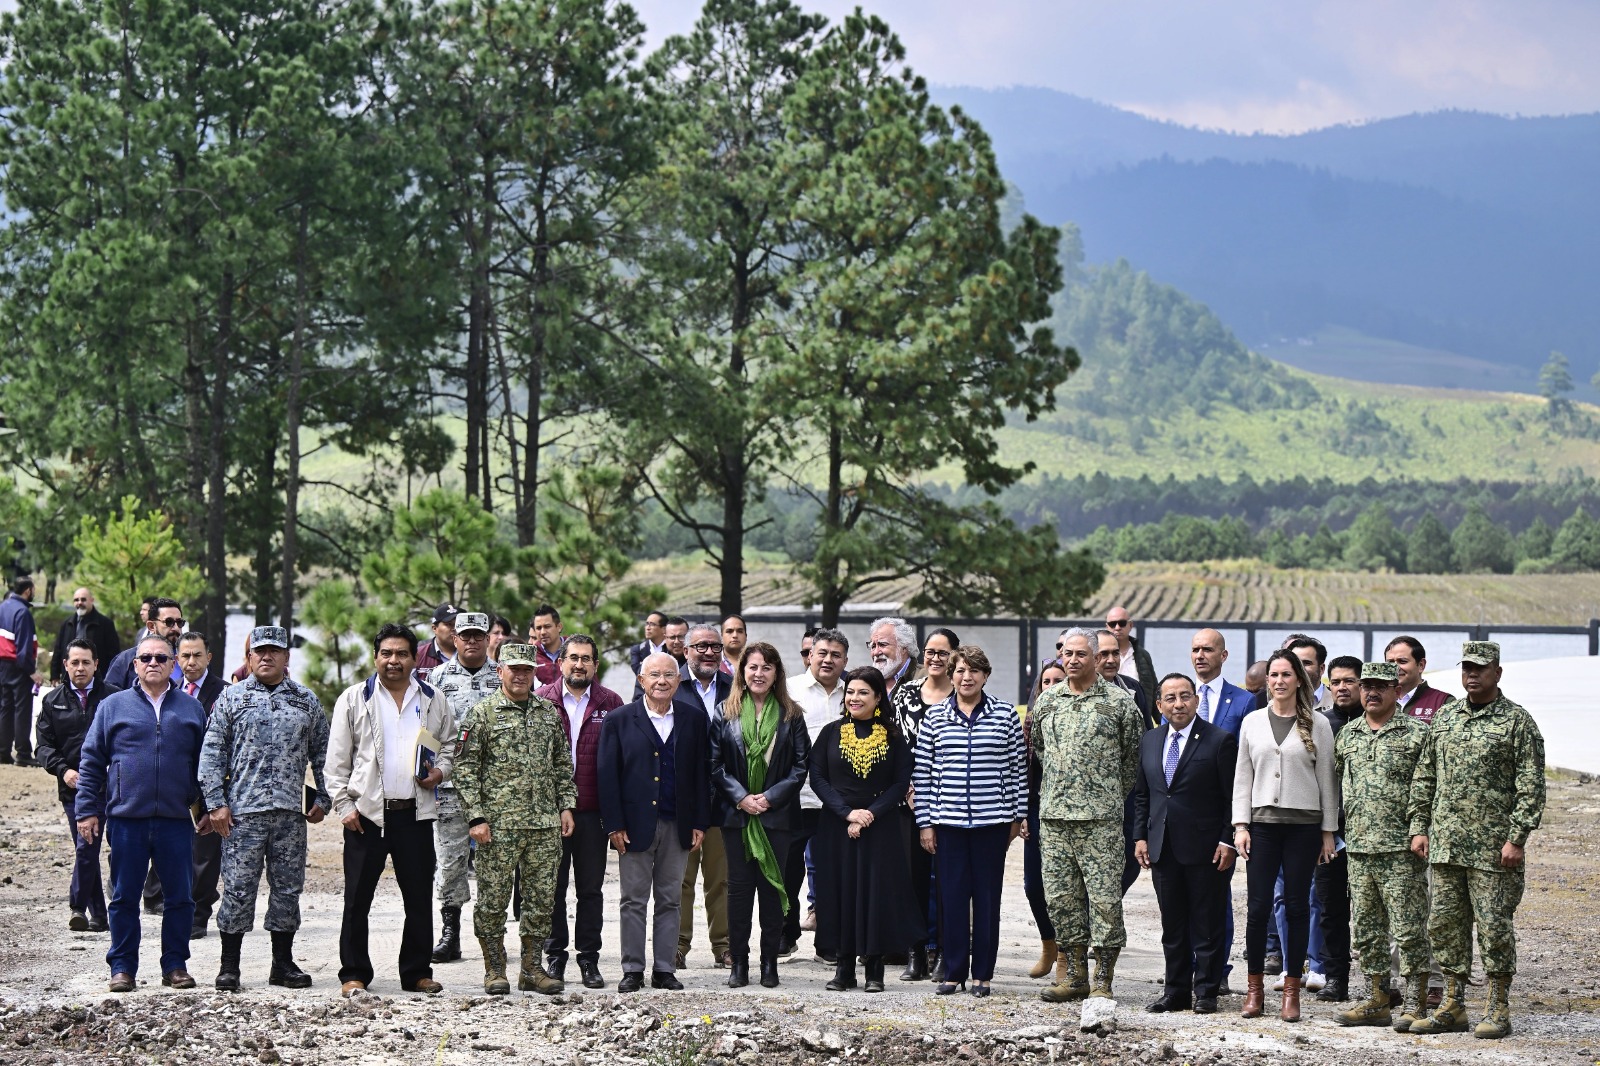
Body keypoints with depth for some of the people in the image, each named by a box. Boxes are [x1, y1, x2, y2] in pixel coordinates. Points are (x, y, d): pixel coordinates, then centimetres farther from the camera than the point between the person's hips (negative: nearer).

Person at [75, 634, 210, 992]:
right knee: (124, 898, 4)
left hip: (176, 819, 1)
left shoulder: (191, 709, 11)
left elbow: (205, 763, 14)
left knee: (180, 896, 3)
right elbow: (91, 761, 6)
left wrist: (210, 809, 9)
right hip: (126, 818, -1)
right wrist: (87, 810, 0)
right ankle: (122, 968, 11)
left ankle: (175, 965, 13)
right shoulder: (114, 706, 7)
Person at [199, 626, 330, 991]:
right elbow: (212, 753, 3)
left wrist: (322, 798, 8)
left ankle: (283, 963, 15)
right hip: (242, 811, -2)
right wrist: (216, 802, -4)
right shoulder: (231, 698, 5)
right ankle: (229, 965, 6)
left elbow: (321, 752, 15)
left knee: (288, 887, 6)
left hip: (290, 812, 2)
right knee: (238, 888, -3)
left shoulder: (307, 701, 12)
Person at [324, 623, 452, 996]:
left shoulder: (433, 700, 10)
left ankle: (417, 972, 16)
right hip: (366, 812, -2)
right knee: (357, 899, -1)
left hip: (415, 812, 2)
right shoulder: (354, 699, 4)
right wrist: (344, 805, -5)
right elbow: (337, 759, 3)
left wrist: (440, 771, -2)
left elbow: (450, 746, 19)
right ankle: (354, 974, 7)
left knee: (420, 898, 6)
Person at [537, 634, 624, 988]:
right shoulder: (541, 700, 4)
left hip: (592, 811, 0)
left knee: (591, 888, 5)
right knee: (552, 886, 6)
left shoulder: (611, 703, 5)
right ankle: (555, 955, 15)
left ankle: (589, 959, 12)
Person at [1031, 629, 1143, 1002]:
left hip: (1101, 818, -5)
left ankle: (1103, 980, -1)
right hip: (1053, 816, 5)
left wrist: (1112, 794, 8)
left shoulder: (1119, 702, -1)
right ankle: (1075, 975, 15)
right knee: (1061, 895, 6)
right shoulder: (1048, 701, 11)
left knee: (1104, 895, -6)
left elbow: (1135, 756, 5)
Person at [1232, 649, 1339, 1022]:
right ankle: (1254, 988, 7)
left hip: (1303, 825, -1)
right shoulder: (1253, 722, 9)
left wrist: (1328, 831, 2)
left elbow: (1327, 779, 4)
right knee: (1258, 907, -2)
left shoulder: (1317, 724, 3)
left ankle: (1291, 991, 8)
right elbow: (1242, 777, 10)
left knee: (1297, 907, 3)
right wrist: (1241, 825, 1)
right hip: (1262, 823, 1)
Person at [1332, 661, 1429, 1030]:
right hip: (1358, 848, 6)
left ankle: (1418, 1006, 0)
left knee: (1409, 930, -5)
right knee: (1366, 931, 9)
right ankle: (1376, 1002, 17)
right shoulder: (1347, 735, 14)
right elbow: (1334, 781, 23)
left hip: (1402, 850, -6)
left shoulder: (1416, 733, -3)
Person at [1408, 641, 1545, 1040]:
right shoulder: (1444, 717, 12)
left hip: (1494, 849, -6)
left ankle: (1498, 1010, 7)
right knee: (1445, 924, 8)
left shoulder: (1517, 721, -4)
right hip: (1445, 844, 6)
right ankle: (1453, 1007, 16)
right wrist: (1419, 827, 9)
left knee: (1494, 927, -2)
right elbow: (1424, 777, 16)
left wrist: (1517, 838, -14)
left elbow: (1531, 786, -8)